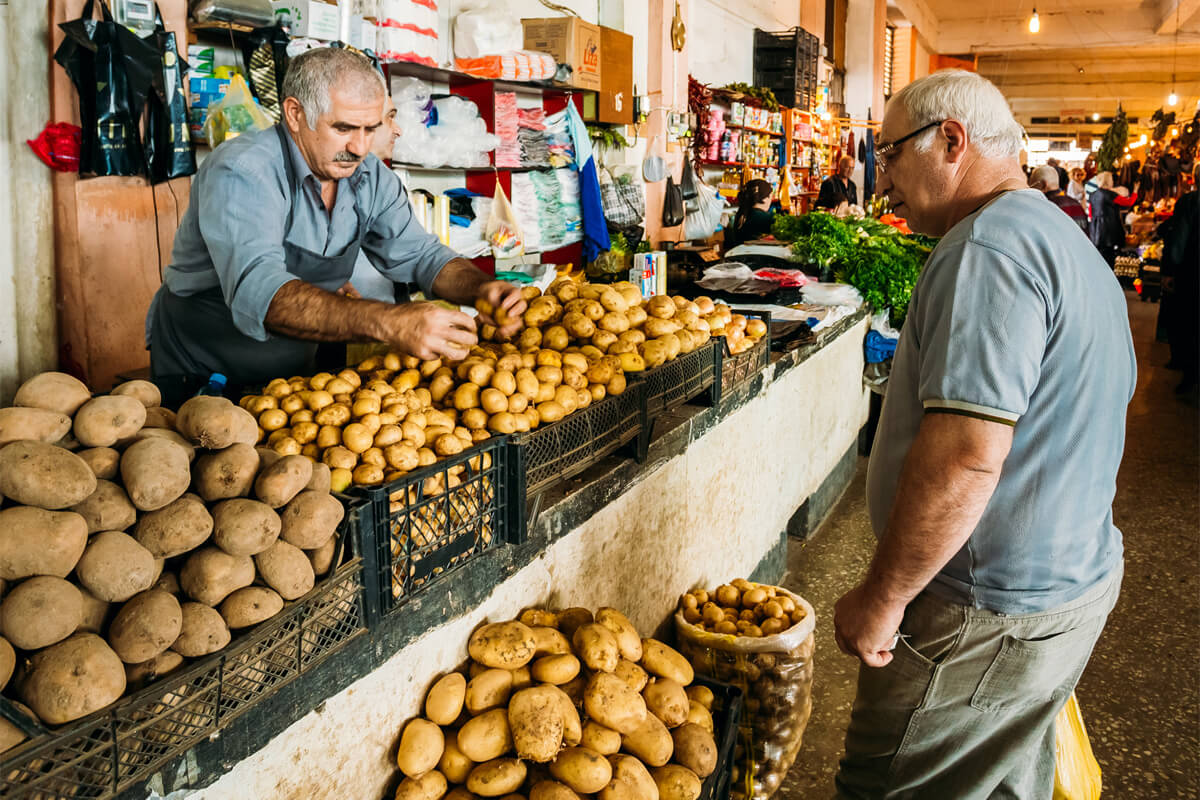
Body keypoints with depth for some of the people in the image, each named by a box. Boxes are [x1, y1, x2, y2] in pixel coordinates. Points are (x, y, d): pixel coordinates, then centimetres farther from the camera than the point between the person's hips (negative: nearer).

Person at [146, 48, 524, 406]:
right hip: (198, 376, -5)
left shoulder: (370, 177, -2)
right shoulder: (241, 174, -24)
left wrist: (480, 288, -19)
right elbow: (257, 292, -38)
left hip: (295, 369, 5)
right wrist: (387, 322, -52)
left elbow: (419, 254, 5)